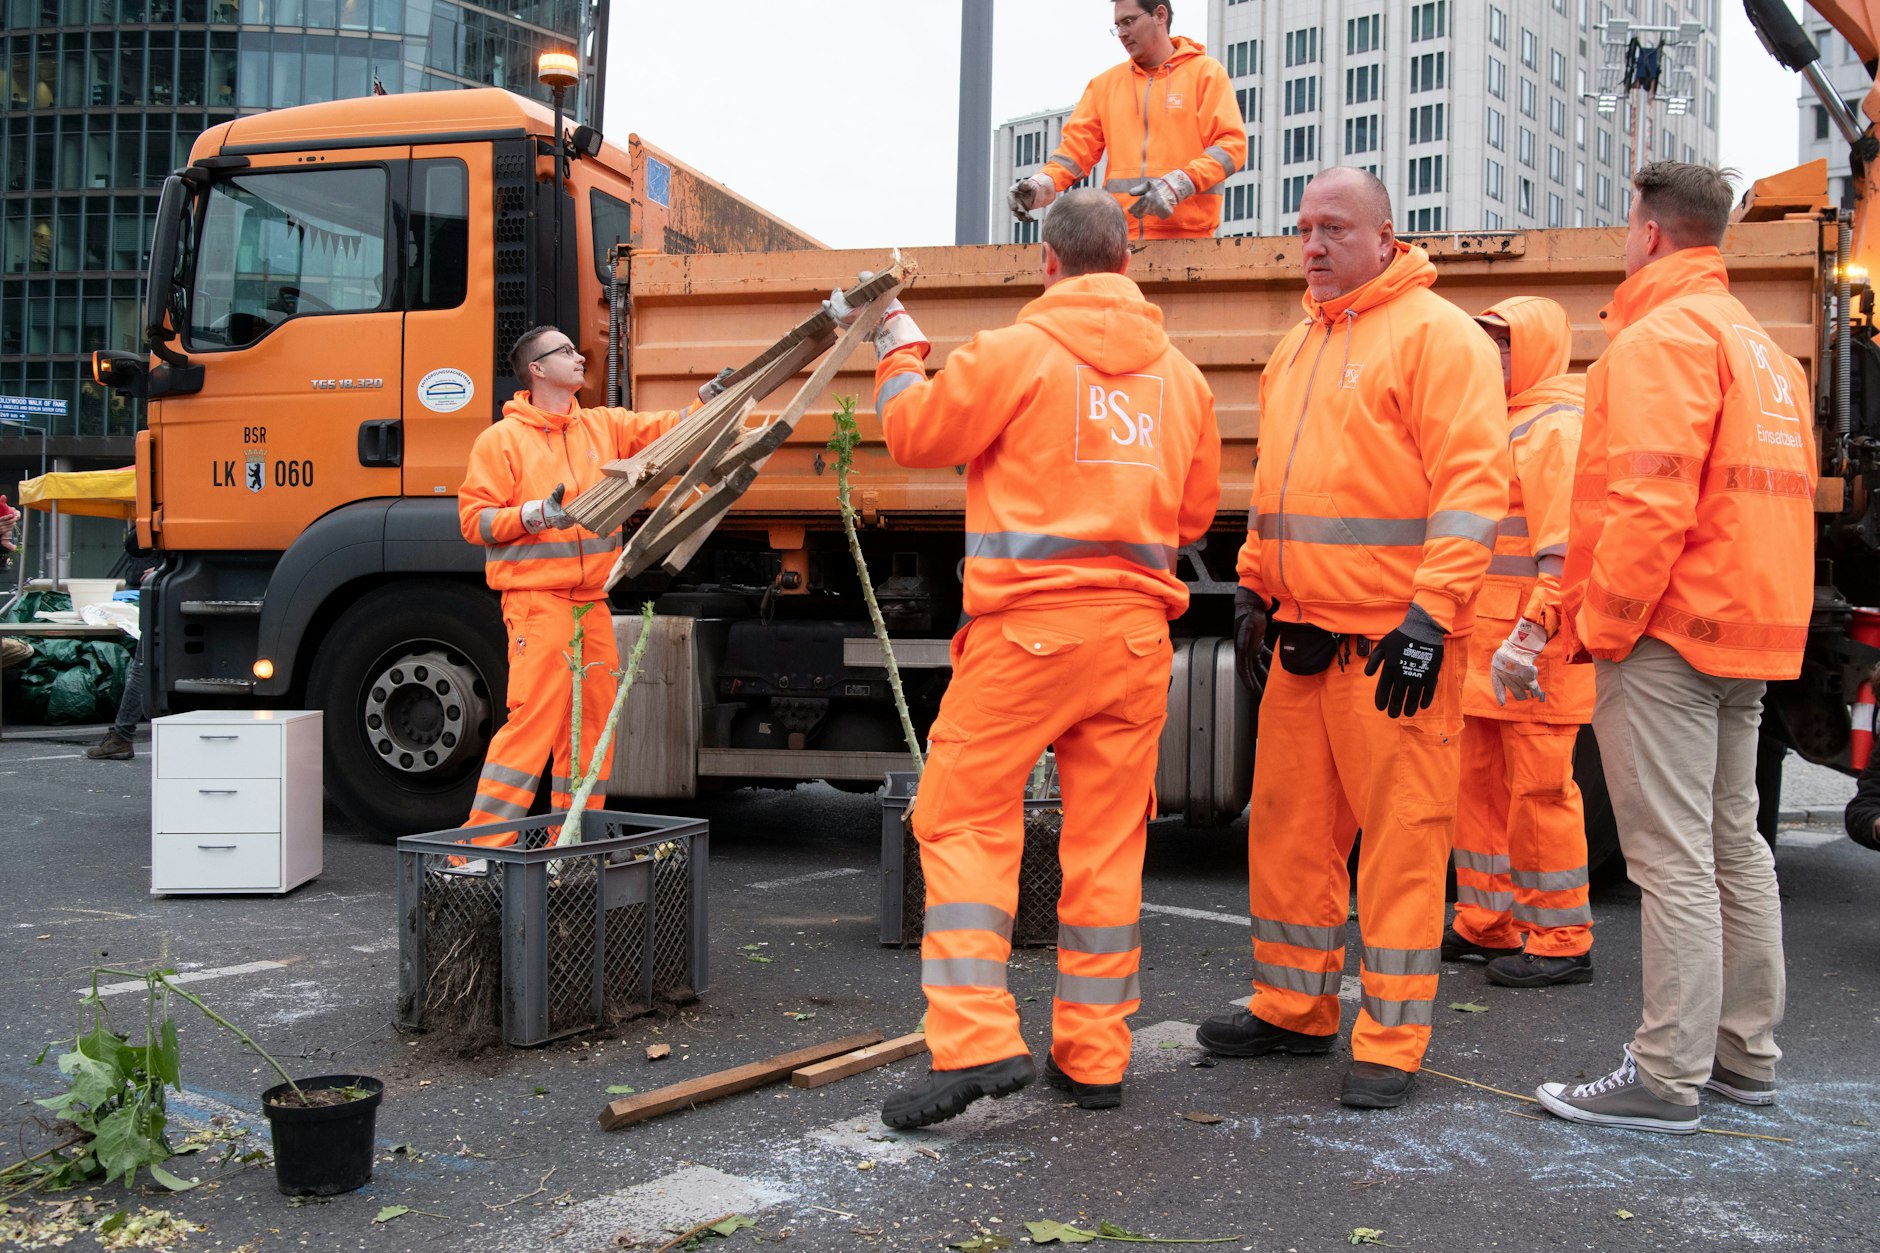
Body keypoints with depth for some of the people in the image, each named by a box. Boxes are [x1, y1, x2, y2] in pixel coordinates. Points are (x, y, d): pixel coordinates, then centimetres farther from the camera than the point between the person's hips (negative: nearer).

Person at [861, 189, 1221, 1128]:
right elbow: (1196, 512, 19)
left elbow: (917, 434, 6)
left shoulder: (1016, 352, -4)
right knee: (1107, 840, 10)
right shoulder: (1180, 374, 13)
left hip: (1030, 622, -5)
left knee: (965, 817, 3)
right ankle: (1093, 1057, 17)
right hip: (1137, 630, 5)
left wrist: (899, 356, 23)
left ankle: (976, 1041, -5)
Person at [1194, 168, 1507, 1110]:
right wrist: (1254, 588, 18)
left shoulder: (1435, 334, -6)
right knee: (1289, 822, 13)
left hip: (1394, 640, -8)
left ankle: (1390, 1042, 8)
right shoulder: (1296, 346, 19)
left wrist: (1430, 615, -20)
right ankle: (1293, 1008, 27)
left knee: (1401, 834, -1)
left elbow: (1472, 485, -14)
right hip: (1302, 634, 8)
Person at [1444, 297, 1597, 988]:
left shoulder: (1558, 429, -10)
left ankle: (1561, 942, 7)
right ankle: (1488, 923, 23)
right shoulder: (1501, 426, 21)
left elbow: (1566, 547, -20)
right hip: (1487, 646, 10)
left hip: (1535, 651, -10)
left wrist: (1533, 632, -28)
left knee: (1539, 790, -3)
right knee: (1482, 784, 13)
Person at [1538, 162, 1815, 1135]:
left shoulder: (1661, 336, -11)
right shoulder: (1761, 345, 20)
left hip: (1666, 633, -10)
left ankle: (1667, 1079, -2)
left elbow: (1650, 503, -22)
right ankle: (1746, 1055, 24)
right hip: (1750, 633, 10)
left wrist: (1600, 626, -15)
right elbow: (1775, 497, 21)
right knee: (1734, 844, 15)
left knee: (1673, 860, -7)